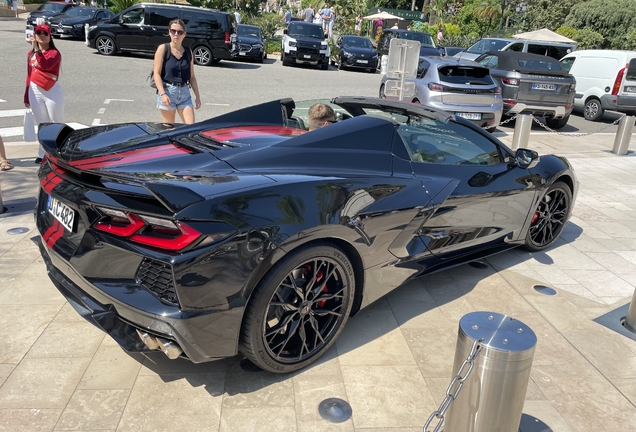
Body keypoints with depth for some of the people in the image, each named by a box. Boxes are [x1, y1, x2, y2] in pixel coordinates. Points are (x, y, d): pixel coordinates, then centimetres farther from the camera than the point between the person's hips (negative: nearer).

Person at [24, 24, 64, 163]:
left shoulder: (54, 53, -7)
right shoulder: (31, 54, 12)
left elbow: (45, 65, -28)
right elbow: (29, 75, 15)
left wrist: (36, 49, -24)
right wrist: (26, 97, 16)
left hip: (52, 91, -6)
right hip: (35, 92, 6)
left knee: (57, 124, 0)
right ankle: (43, 154, 18)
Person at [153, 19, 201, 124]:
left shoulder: (188, 52, 9)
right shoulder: (163, 48, -2)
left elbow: (192, 77, 14)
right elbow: (156, 74, -7)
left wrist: (197, 96, 10)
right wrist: (163, 94, -18)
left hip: (184, 92, 4)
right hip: (168, 91, -3)